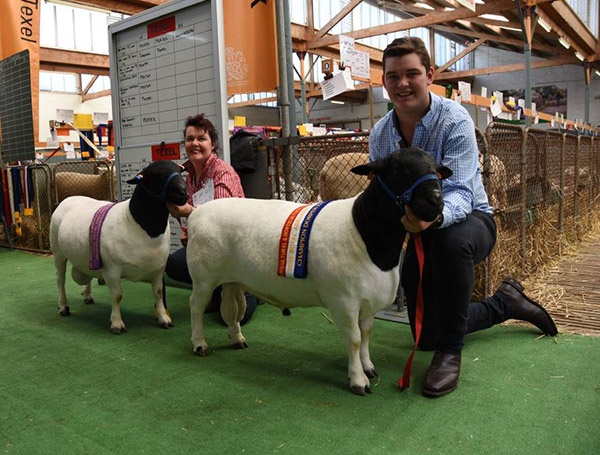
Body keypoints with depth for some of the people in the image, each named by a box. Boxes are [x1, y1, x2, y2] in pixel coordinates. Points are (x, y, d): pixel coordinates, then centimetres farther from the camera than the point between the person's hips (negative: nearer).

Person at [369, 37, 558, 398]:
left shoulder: (454, 121, -22)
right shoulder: (380, 134, -6)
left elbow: (459, 192, -33)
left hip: (469, 219, -5)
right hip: (423, 232, 5)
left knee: (450, 239, -45)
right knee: (425, 337, 7)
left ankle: (450, 352, -25)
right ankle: (506, 303, 31)